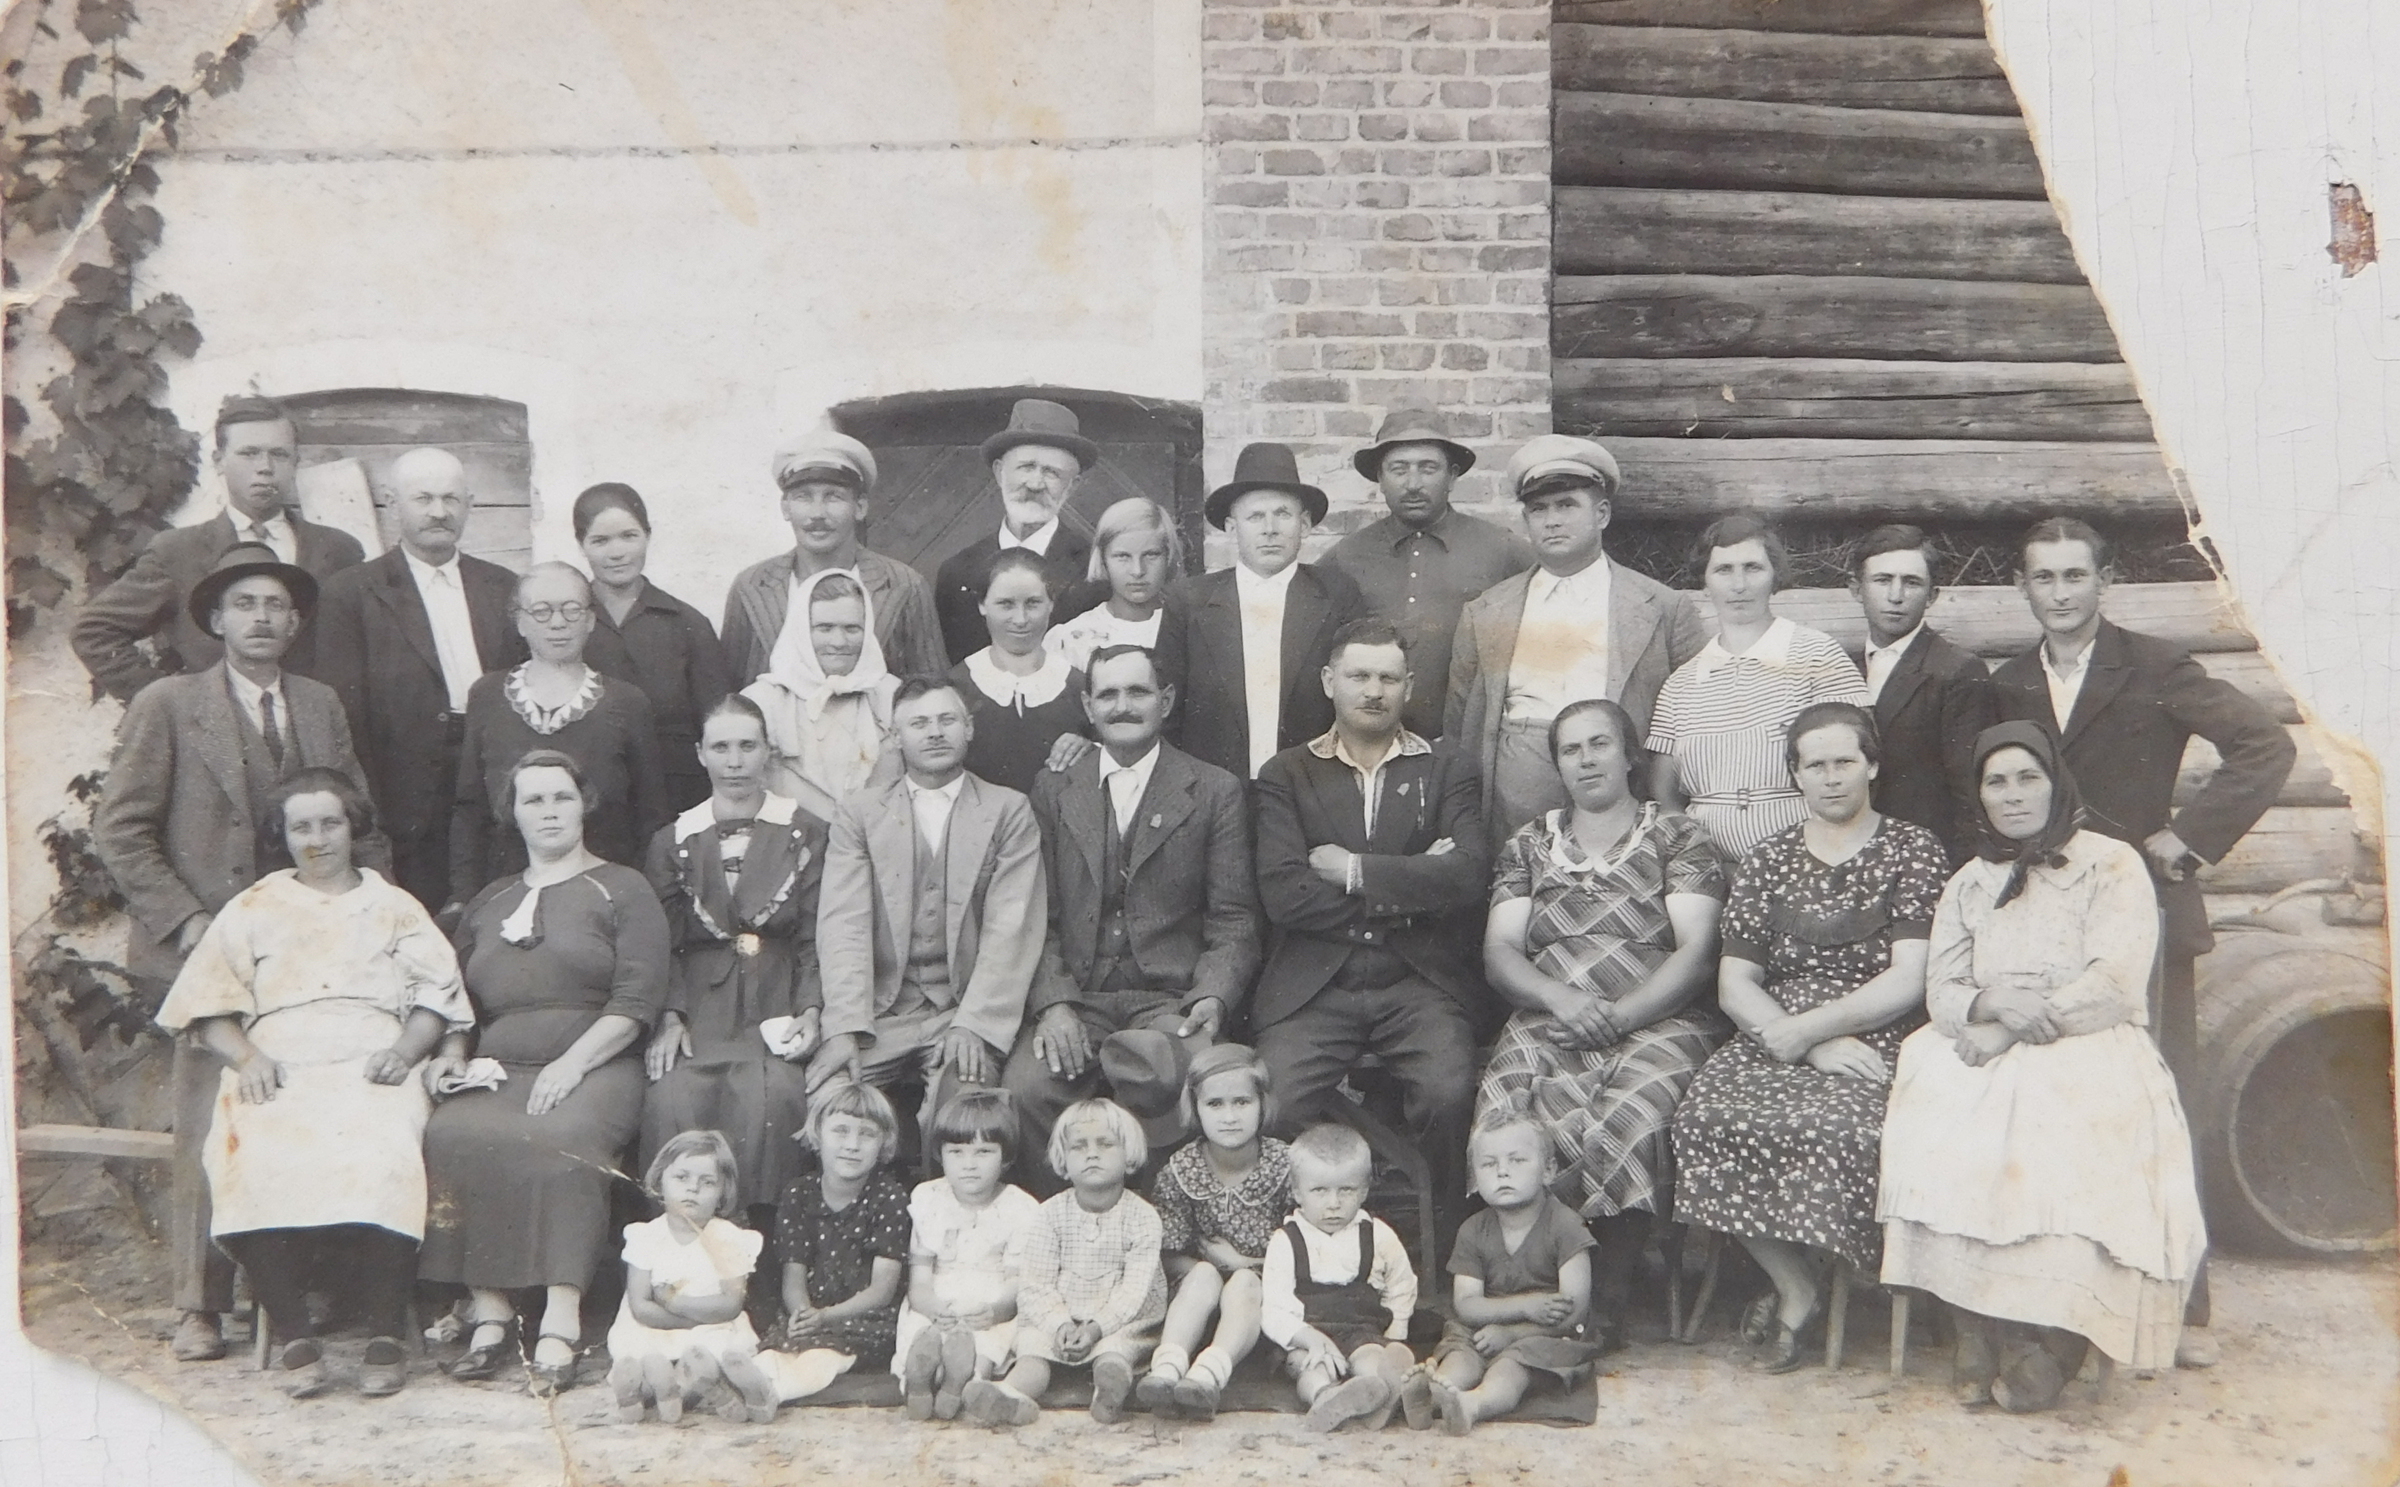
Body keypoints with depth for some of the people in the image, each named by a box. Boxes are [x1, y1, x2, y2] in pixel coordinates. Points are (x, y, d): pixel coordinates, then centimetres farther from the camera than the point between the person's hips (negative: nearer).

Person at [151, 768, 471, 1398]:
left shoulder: (395, 908, 23)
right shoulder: (253, 909, 23)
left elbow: (436, 992, 13)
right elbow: (208, 1003, 15)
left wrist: (404, 1050, -6)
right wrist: (244, 1055, -5)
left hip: (370, 1069, -1)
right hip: (275, 1074, 1)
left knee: (375, 1161, -35)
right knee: (258, 1163, -33)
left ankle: (386, 1335, -28)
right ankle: (293, 1336, -26)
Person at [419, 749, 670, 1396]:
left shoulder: (622, 889, 9)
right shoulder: (487, 904, 25)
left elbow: (637, 1001, -2)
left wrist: (571, 1064, -14)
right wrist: (449, 1058, 7)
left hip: (593, 1068, -4)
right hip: (497, 1072, 4)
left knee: (560, 1139, -36)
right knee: (451, 1135, -29)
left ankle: (561, 1322, -37)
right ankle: (489, 1310, -26)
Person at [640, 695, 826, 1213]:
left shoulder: (805, 834, 10)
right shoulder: (672, 841, 16)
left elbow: (815, 939, 7)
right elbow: (662, 944, 10)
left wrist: (811, 1011, -9)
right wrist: (670, 1018, -6)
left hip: (777, 1008, -1)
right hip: (699, 1008, 1)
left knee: (767, 1096, -31)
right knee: (672, 1098, -28)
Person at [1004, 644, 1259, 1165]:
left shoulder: (1216, 792, 9)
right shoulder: (1053, 790, 15)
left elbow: (1233, 922, 6)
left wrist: (1213, 998, -12)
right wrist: (1052, 1003, -6)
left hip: (1173, 1001, -1)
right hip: (1073, 1000, 2)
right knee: (1021, 1089, -30)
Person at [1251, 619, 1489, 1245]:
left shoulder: (1446, 772, 14)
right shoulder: (1286, 775, 12)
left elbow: (1469, 877, -4)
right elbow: (1282, 894, -4)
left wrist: (1356, 871, -6)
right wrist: (1410, 887, -3)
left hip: (1420, 981, 0)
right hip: (1313, 982, 0)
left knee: (1449, 1093, -28)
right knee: (1275, 1102, -26)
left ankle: (1439, 1241, -3)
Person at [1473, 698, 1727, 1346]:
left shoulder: (1681, 838, 12)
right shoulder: (1529, 845, 21)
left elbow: (1696, 952, 0)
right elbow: (1499, 953, 11)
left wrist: (1619, 1015, -14)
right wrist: (1561, 999, -10)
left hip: (1658, 1022, -2)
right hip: (1548, 1023, 2)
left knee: (1633, 1116, -36)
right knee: (1506, 1114, -32)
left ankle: (1607, 1298, -18)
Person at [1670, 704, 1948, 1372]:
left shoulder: (1914, 852, 6)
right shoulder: (1767, 861, 16)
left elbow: (1908, 981, -4)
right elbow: (1734, 985, 7)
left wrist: (1802, 1030, -11)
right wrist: (1812, 1046, -9)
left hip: (1878, 1048, -3)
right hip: (1775, 1041, 3)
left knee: (1833, 1126, -34)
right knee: (1709, 1113, -28)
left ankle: (1793, 1292, -7)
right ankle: (1797, 1288, -12)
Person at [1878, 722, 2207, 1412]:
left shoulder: (2112, 865, 6)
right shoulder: (1969, 883, 21)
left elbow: (2112, 985, -7)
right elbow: (1940, 991, 9)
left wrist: (2022, 1027, -14)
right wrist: (1993, 1003, -14)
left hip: (2089, 1051, -4)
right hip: (1984, 1054, 4)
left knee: (2059, 1140, -37)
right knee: (1936, 1128, -29)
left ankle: (2055, 1336, -24)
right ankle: (1970, 1325, -24)